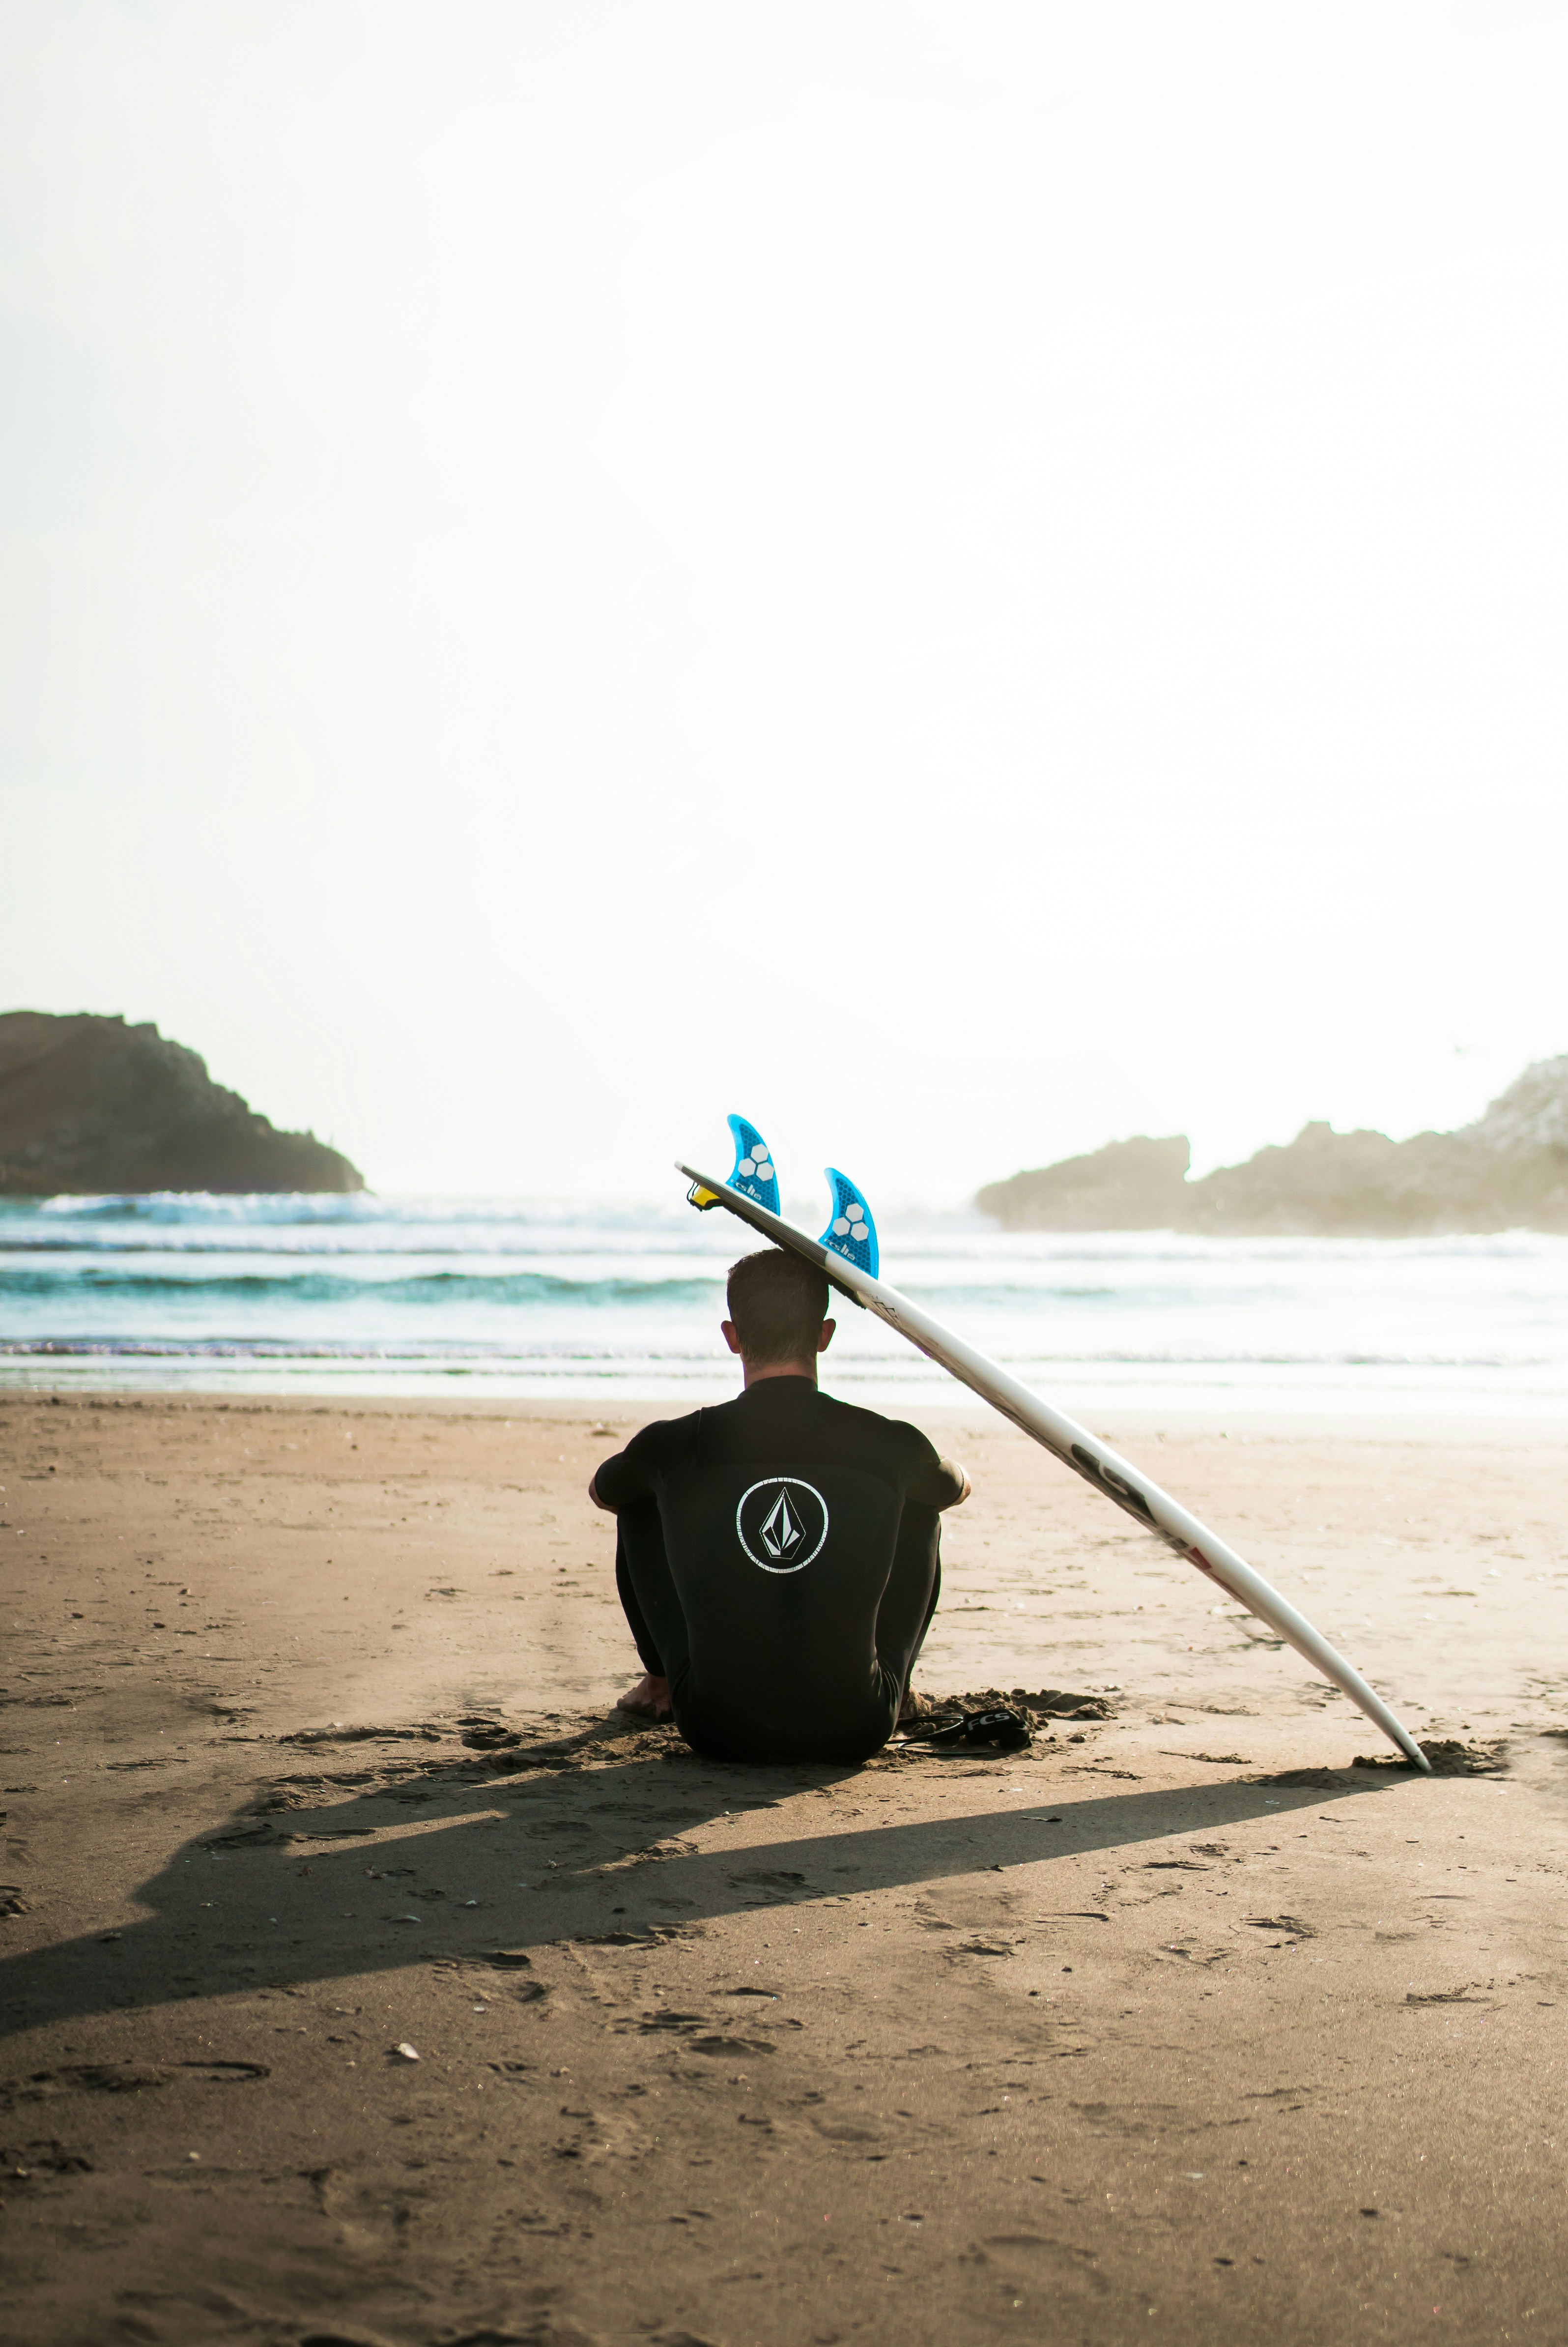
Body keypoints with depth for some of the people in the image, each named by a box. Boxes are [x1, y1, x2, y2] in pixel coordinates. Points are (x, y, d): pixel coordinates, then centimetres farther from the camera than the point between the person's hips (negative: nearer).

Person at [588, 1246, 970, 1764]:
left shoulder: (674, 1447, -8)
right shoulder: (891, 1446, -7)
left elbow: (600, 1491, 18)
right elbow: (958, 1488, 20)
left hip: (718, 1731, 0)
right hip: (854, 1733, 0)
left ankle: (662, 1685, 38)